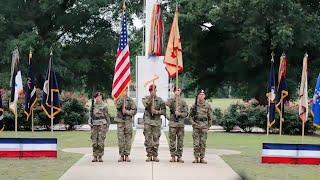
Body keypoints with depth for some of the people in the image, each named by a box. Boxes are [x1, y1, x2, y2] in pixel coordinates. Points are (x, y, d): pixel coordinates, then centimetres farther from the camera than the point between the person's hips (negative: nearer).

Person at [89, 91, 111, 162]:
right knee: (94, 142, 2)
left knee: (101, 142, -6)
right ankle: (95, 156, 7)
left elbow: (107, 116, 1)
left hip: (102, 125, -4)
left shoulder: (104, 106, -1)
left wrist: (107, 126, -1)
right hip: (94, 125, 4)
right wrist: (90, 123, 9)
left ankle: (100, 157, -1)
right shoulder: (93, 105, 12)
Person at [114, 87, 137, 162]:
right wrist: (122, 97, -17)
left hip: (128, 121, 0)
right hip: (120, 121, 0)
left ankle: (127, 155, 6)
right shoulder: (118, 99, 7)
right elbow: (117, 106, -14)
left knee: (128, 139, 0)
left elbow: (134, 110, 2)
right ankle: (121, 155, 6)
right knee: (120, 139, -1)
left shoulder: (130, 100, 7)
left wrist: (127, 112, -13)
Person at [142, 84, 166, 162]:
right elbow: (146, 104, -16)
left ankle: (155, 156, 9)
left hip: (157, 121, 0)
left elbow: (164, 111, 5)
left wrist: (157, 112, -12)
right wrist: (150, 96, -24)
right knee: (148, 139, -1)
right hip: (148, 121, 0)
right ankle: (149, 155, 6)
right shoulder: (146, 98, 6)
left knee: (156, 139, 2)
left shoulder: (160, 100, 6)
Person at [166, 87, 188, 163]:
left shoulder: (183, 102, 10)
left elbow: (186, 113, 5)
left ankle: (179, 156, 9)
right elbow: (167, 104, -18)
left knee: (180, 141, 3)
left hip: (181, 123, 2)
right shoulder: (171, 100, 6)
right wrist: (174, 97, -19)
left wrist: (179, 114, -13)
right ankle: (173, 156, 7)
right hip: (172, 123, -1)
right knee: (172, 141, 0)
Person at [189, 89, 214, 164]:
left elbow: (210, 117, 8)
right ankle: (196, 158, 6)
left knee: (203, 143, 1)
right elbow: (190, 115, 10)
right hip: (196, 125, 0)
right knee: (196, 143, -2)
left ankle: (202, 158, 8)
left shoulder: (207, 105, 3)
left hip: (204, 125, 0)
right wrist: (193, 123, -3)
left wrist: (209, 126, 5)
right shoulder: (194, 105, 3)